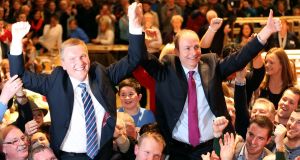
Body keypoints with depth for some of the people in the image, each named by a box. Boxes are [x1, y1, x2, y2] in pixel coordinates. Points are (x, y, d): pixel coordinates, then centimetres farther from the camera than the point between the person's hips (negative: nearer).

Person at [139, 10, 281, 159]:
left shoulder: (211, 64, 4)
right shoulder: (167, 69, -1)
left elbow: (240, 57, -4)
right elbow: (144, 58, -13)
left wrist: (267, 30, -15)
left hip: (211, 146, 1)